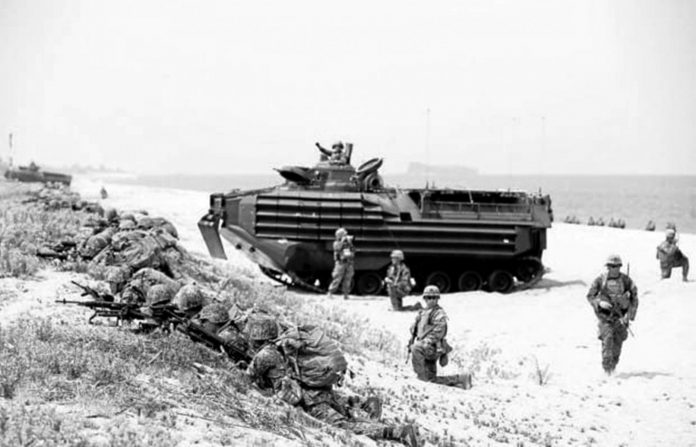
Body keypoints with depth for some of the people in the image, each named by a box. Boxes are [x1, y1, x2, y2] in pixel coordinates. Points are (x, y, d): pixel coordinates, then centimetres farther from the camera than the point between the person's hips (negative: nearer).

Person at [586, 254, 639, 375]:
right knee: (607, 339, -16)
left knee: (618, 342, 5)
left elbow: (634, 297, 4)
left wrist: (630, 314, -6)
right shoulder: (600, 279, -5)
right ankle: (606, 367, -12)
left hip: (621, 316, 2)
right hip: (605, 315, -2)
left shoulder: (626, 280, -2)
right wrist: (599, 302, -17)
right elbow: (590, 296, 2)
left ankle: (613, 365, 24)